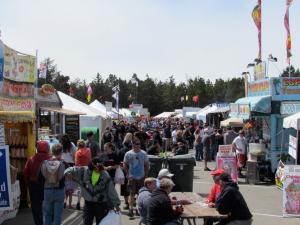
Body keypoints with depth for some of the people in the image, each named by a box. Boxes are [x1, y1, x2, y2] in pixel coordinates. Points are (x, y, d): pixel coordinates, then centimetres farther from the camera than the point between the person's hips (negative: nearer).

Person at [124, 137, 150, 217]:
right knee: (132, 193, -7)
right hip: (132, 177, -2)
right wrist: (127, 174, -4)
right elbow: (125, 165, 3)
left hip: (142, 177, 2)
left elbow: (146, 165, 7)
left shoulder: (143, 153, -1)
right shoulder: (128, 154, -5)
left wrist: (146, 174, 2)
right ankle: (131, 209, -4)